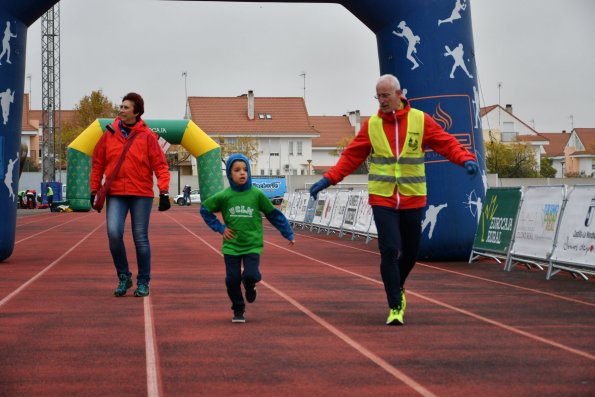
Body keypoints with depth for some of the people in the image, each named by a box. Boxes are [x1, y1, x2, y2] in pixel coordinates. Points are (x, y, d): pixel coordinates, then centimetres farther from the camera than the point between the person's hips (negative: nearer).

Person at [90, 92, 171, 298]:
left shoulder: (147, 136, -1)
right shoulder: (109, 134, 6)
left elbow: (160, 165, -3)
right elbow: (97, 163, 12)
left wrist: (164, 192, -11)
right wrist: (94, 191, 9)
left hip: (141, 194, -1)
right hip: (115, 194, 2)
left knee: (141, 238, 3)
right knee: (114, 233, -14)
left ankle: (143, 282, 15)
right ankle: (123, 277, 4)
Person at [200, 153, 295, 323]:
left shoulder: (257, 194, -5)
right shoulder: (224, 196, -4)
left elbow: (274, 214, 3)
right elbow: (204, 209, 9)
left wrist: (288, 234, 4)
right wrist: (220, 228, 1)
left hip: (253, 245, -1)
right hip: (231, 246, 1)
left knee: (251, 275, -18)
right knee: (232, 280, -1)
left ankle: (250, 286, 20)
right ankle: (238, 311, 22)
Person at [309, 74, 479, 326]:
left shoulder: (421, 120, 0)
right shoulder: (371, 125, 3)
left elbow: (447, 144, -3)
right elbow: (351, 156, 6)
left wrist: (466, 159, -22)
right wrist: (329, 179, -3)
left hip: (412, 199, 1)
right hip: (382, 199, -1)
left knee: (410, 251, 12)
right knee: (390, 250, -12)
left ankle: (397, 287, 41)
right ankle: (395, 307, -4)